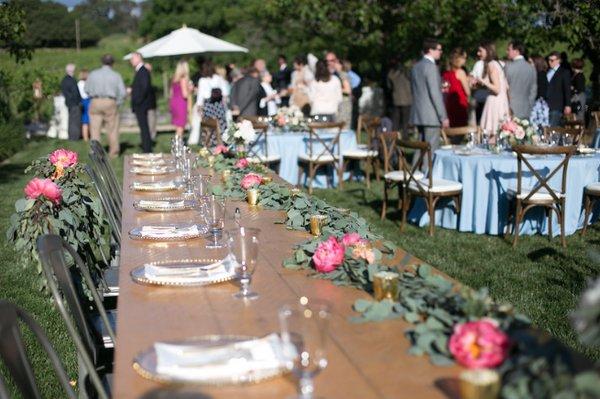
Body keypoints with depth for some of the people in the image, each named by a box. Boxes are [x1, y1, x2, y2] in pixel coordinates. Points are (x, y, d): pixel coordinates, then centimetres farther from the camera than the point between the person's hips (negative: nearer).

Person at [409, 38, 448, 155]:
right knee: (431, 149, -5)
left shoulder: (416, 67, 14)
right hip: (431, 115, -9)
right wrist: (443, 117, -14)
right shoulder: (431, 67, -13)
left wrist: (440, 88, 21)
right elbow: (435, 94, -17)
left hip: (417, 115, 9)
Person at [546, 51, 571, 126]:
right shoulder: (547, 72, 16)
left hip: (556, 107, -5)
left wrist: (568, 105, -7)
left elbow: (567, 90, -2)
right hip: (545, 105, 5)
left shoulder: (564, 73, 1)